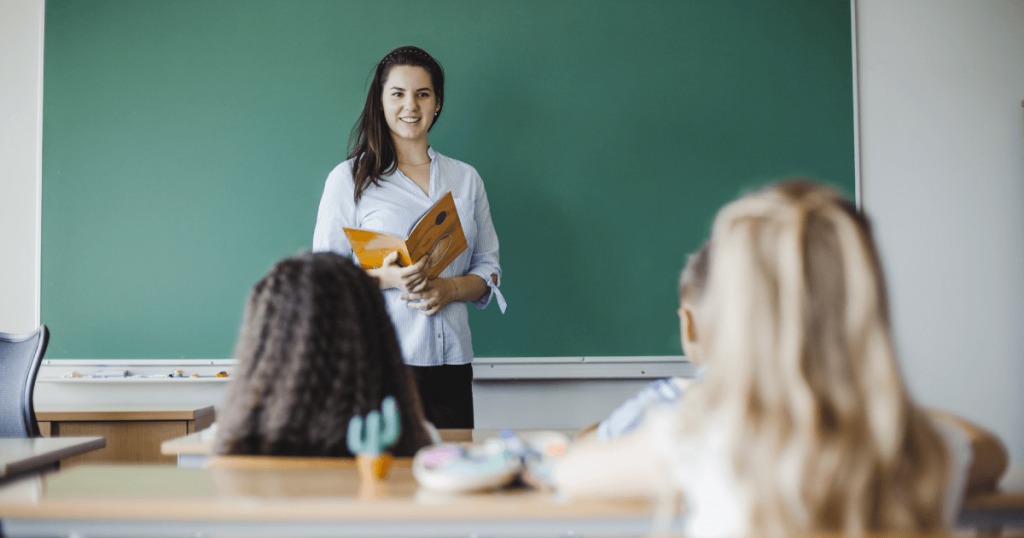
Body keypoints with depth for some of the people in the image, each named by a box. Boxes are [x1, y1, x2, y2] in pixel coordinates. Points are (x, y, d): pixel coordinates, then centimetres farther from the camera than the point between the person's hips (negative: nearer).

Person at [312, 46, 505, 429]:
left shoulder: (466, 179, 16)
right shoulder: (349, 178, 5)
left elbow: (489, 268, 16)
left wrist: (449, 288, -5)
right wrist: (386, 278, -16)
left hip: (451, 359, 3)